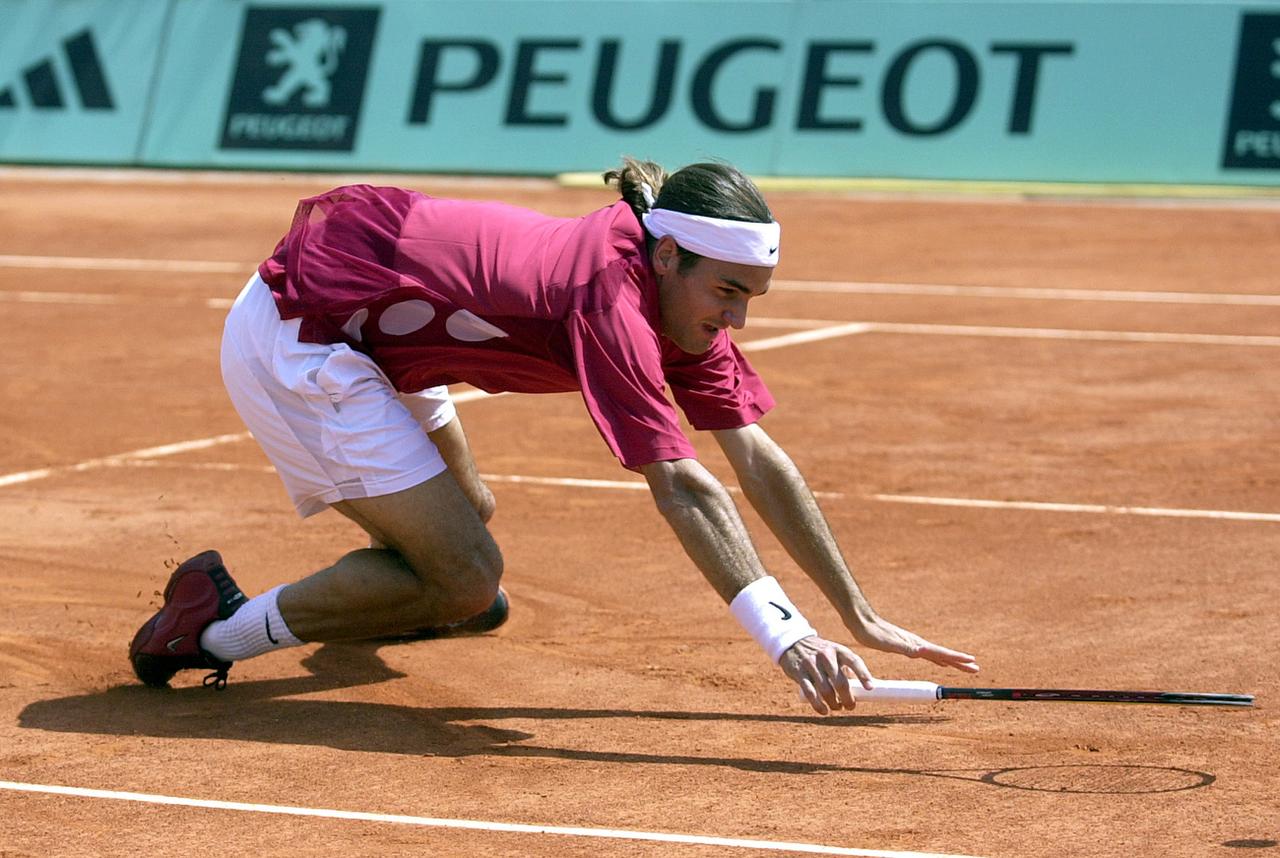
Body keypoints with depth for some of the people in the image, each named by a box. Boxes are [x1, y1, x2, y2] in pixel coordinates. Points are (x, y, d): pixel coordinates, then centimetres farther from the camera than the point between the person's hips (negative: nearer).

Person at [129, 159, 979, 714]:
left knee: (466, 513, 27)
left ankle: (369, 607, 57)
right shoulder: (612, 291, -30)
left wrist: (860, 616, -4)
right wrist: (786, 636, -43)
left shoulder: (683, 288, -3)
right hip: (295, 336, -10)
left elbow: (758, 458, -1)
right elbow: (679, 487, -38)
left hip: (366, 334, 10)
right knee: (465, 582, -12)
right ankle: (221, 627, -2)